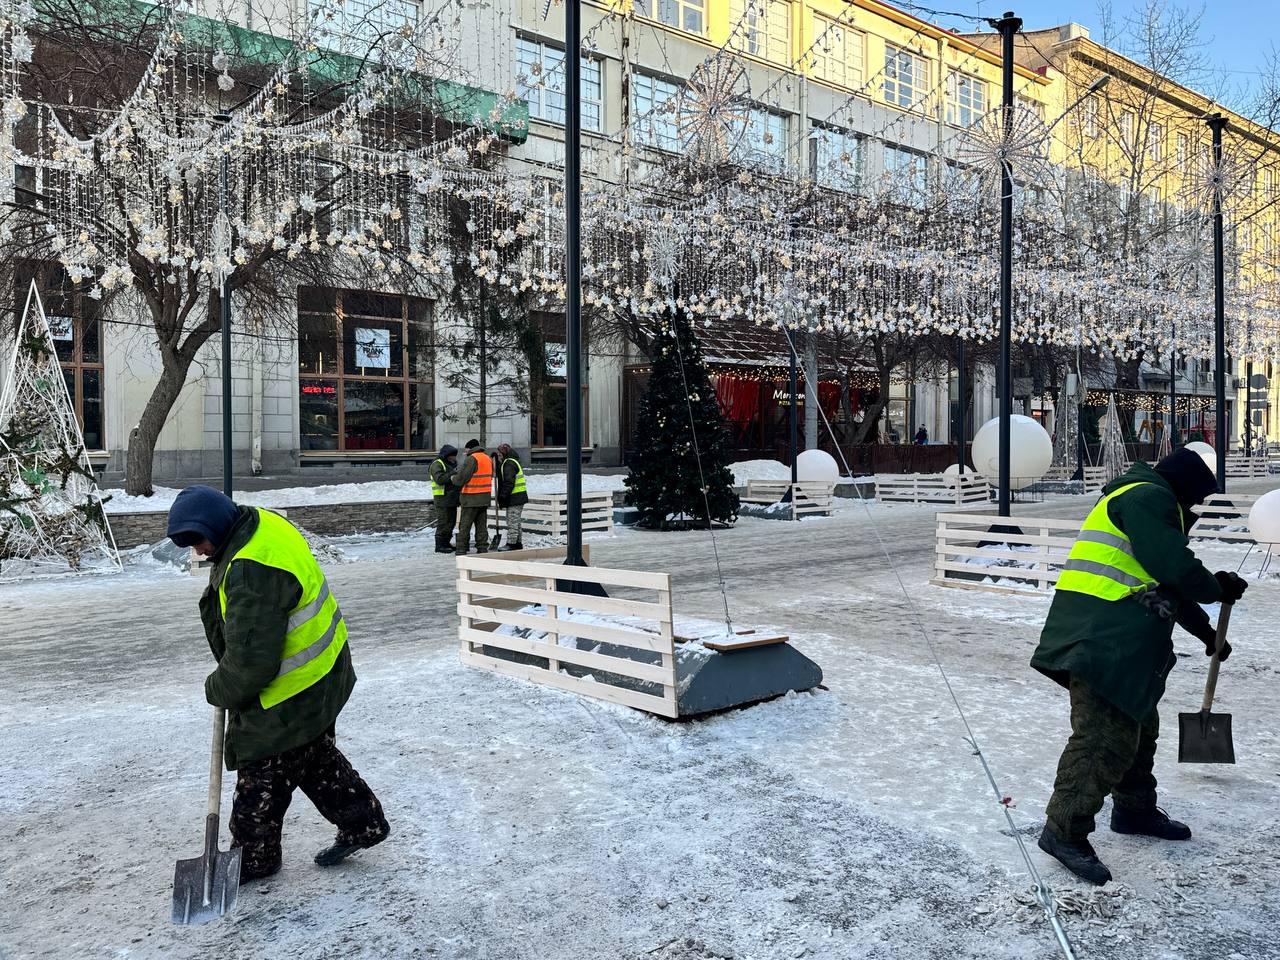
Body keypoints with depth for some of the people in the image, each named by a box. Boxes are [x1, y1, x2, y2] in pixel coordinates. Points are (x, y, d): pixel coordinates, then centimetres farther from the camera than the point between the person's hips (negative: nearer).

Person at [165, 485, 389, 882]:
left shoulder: (252, 572, -32)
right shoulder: (261, 523, 1)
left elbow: (252, 660, -30)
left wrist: (218, 690, -10)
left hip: (292, 693, -10)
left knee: (262, 774, 9)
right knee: (314, 758, 24)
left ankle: (253, 858, 28)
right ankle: (363, 823, 35)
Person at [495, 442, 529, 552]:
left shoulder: (509, 464, -15)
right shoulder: (508, 462, 20)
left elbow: (509, 482, -22)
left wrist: (503, 496, -21)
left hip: (515, 498, -11)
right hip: (516, 498, 11)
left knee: (512, 522, -8)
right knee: (514, 522, 16)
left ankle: (511, 544, -7)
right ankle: (517, 543, 21)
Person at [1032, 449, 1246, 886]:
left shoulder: (1149, 502, 29)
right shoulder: (1148, 497, -6)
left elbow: (1166, 586, 34)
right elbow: (1175, 568, -17)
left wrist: (1207, 633, 39)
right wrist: (1218, 588, 2)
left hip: (1118, 641, 11)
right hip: (1102, 639, -11)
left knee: (1137, 725, 23)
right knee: (1103, 736, -13)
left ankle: (1135, 810, 38)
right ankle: (1065, 830, -9)